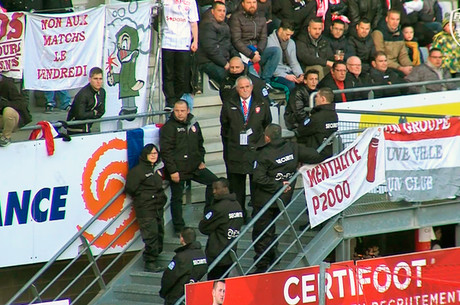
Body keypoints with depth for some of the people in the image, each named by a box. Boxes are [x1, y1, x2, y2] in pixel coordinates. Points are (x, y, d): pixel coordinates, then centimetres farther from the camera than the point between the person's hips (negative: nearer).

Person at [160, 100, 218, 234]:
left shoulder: (193, 124, 10)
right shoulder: (168, 127, -9)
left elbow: (200, 144, 22)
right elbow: (166, 151, -13)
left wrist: (201, 161, 9)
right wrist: (172, 171, -17)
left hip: (194, 167, 6)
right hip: (178, 170, -6)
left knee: (214, 181, 1)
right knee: (177, 198, 2)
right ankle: (179, 227, 13)